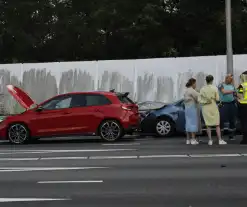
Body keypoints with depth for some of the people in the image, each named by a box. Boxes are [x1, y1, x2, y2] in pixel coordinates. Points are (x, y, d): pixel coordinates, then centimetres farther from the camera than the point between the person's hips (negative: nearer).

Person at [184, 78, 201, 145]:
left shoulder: (186, 91, 14)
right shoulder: (192, 91, -14)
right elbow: (198, 99, -14)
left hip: (187, 109, 9)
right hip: (193, 108, -9)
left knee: (188, 124, 8)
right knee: (193, 123, -7)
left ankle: (188, 140, 8)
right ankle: (193, 140, -9)